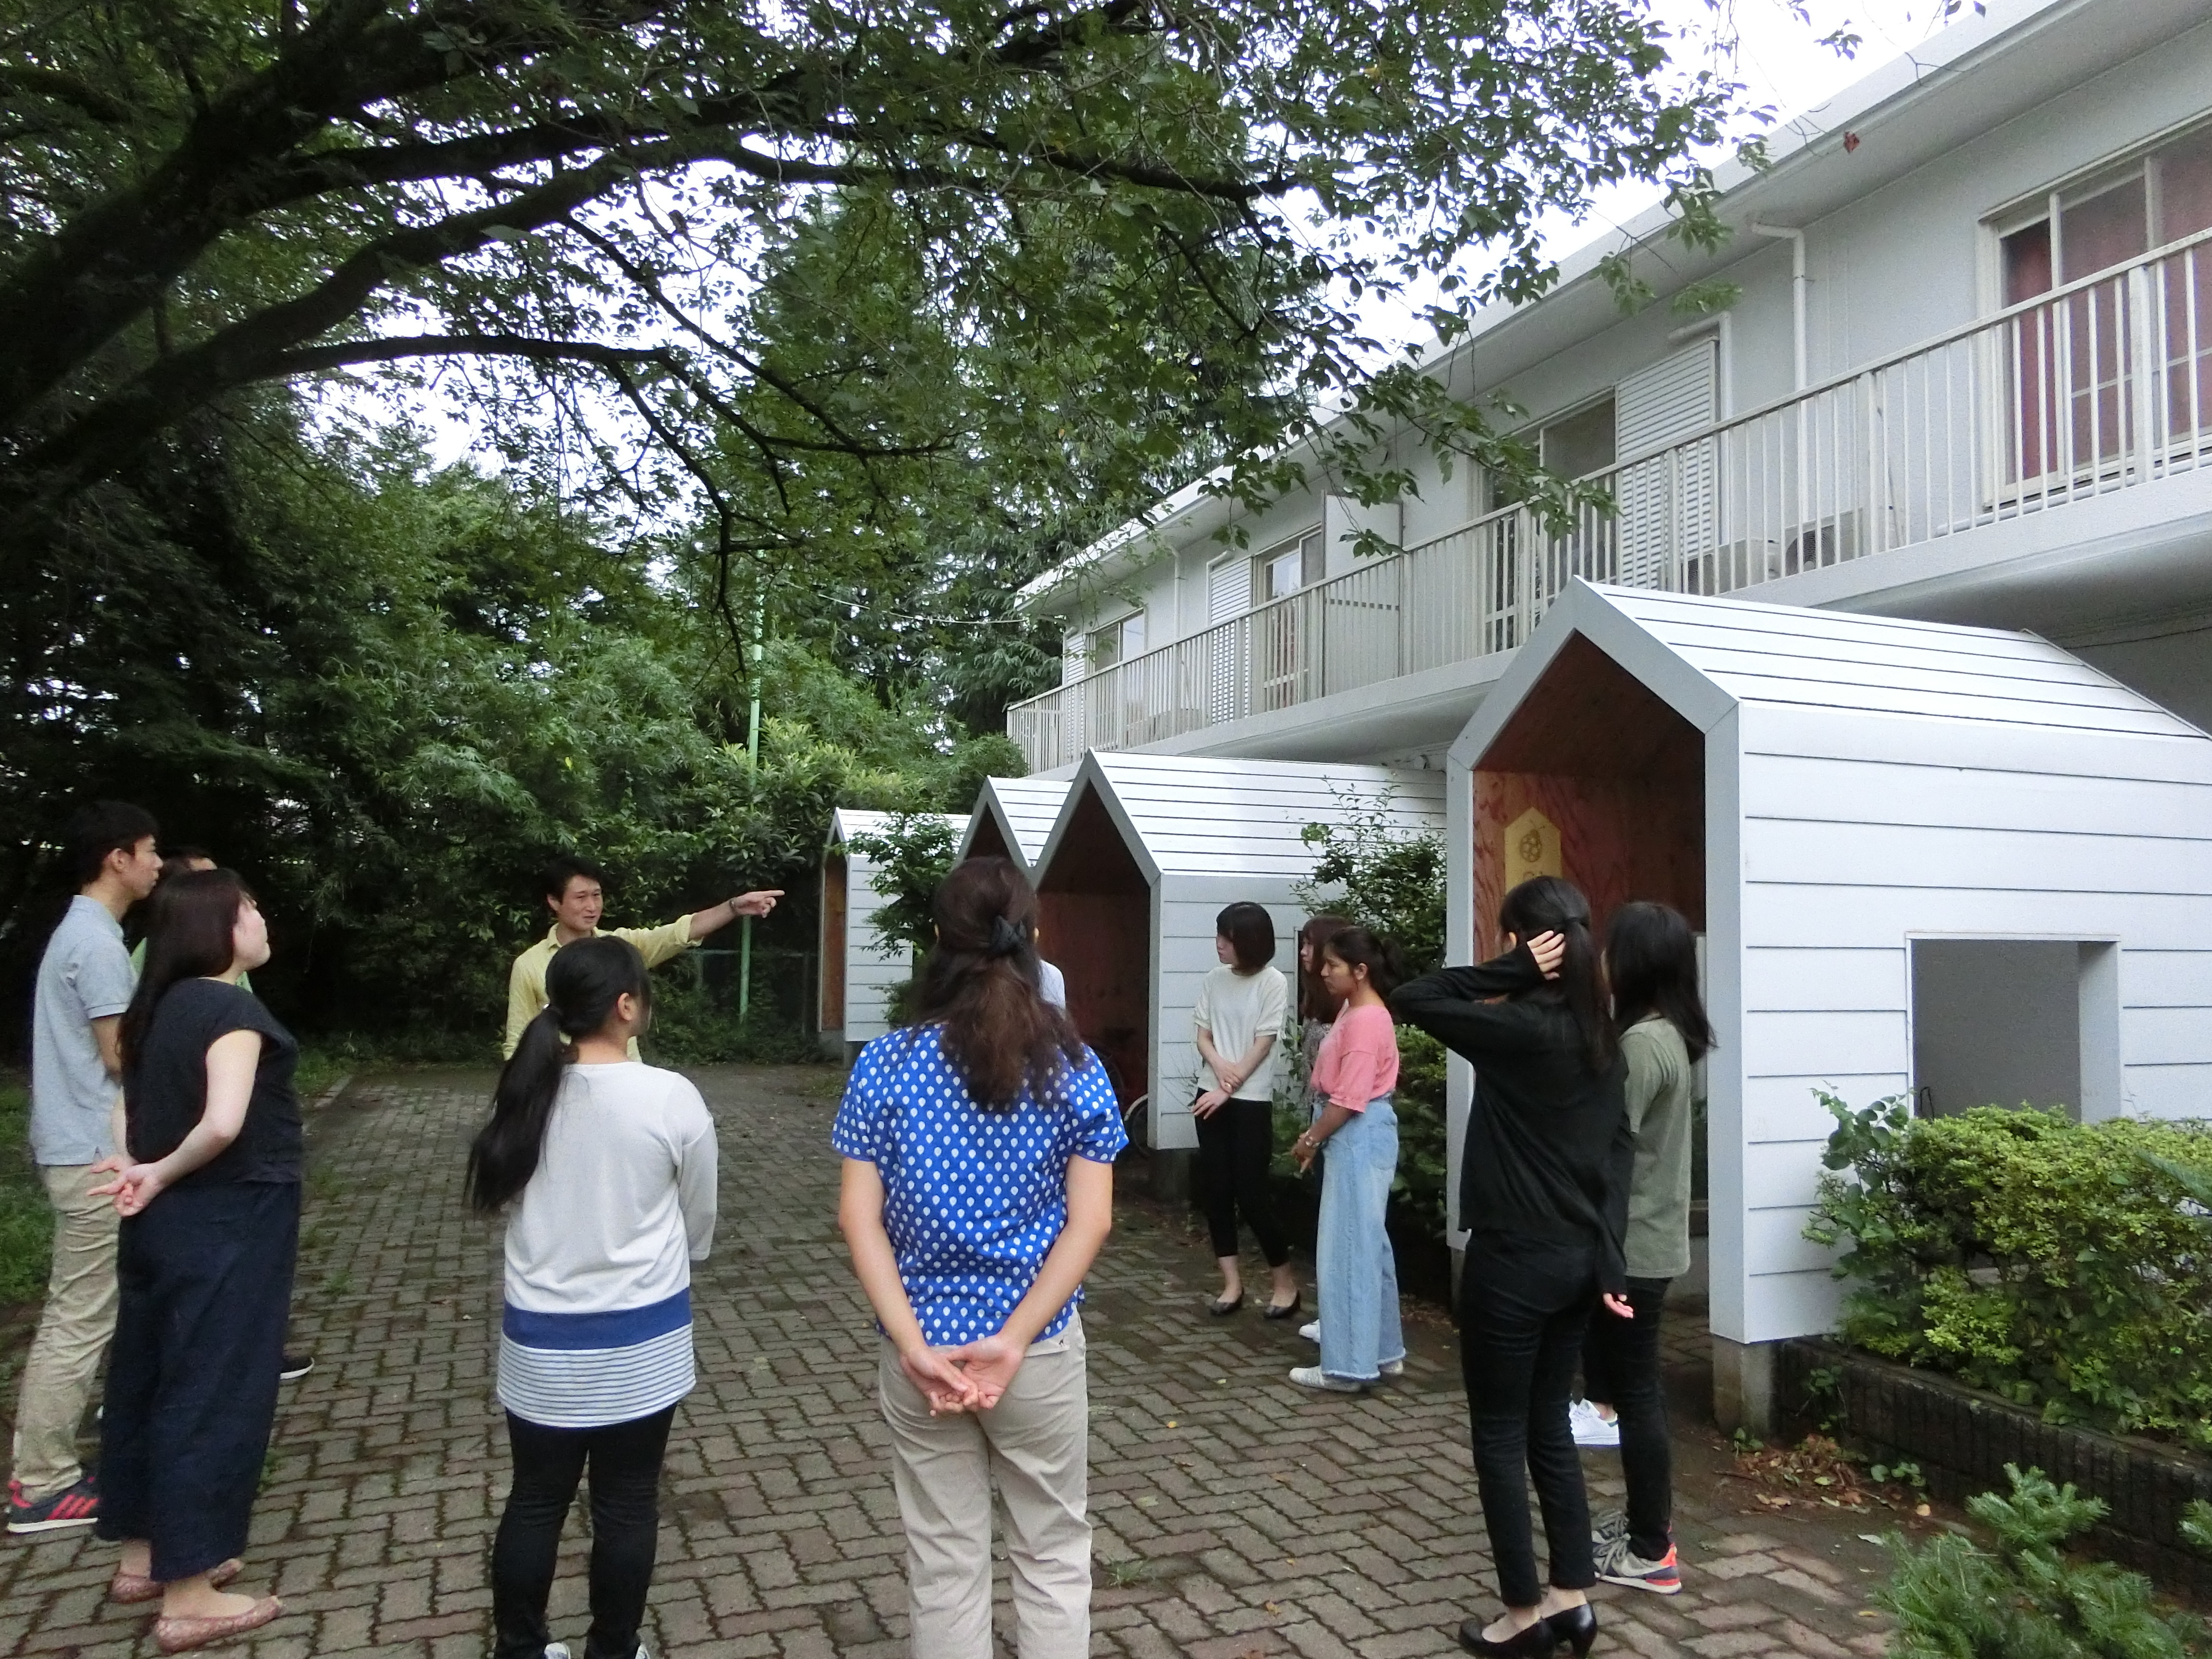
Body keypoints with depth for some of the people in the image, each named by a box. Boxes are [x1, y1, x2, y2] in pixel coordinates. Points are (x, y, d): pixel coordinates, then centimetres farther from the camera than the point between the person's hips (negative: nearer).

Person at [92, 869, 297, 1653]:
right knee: (213, 1389, -1)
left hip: (166, 1222, 9)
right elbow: (224, 1123, -31)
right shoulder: (232, 1009, -19)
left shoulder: (160, 1007, 8)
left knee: (150, 1377, 18)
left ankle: (143, 1554, 33)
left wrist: (143, 1171, -2)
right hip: (226, 1225, -9)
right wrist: (165, 1173, -15)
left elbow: (134, 1102, 13)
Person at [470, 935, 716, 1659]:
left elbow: (505, 1199, 7)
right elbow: (699, 1224, -3)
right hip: (642, 1337, -3)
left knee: (535, 1500, 17)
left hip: (541, 1336, 3)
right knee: (626, 1504, 12)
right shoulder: (672, 1098, -16)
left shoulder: (527, 1091, -7)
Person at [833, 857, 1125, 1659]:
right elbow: (1091, 1220, -12)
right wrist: (1015, 1339, -14)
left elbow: (859, 1217, -11)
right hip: (1042, 1348, 0)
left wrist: (914, 1345, -13)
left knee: (943, 1567, 16)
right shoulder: (1074, 1069, -7)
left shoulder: (886, 1064, -7)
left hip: (919, 1348, 1)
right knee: (1053, 1559, 16)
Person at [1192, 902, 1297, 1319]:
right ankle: (1232, 1282, 14)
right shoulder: (1213, 980, 6)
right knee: (1216, 1189, 4)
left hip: (1251, 1100, -5)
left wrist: (1229, 1088, -13)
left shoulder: (1273, 982, -8)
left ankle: (1286, 1281, 13)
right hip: (1211, 1096, 5)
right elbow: (1203, 1035, 7)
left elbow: (1264, 1043, -11)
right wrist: (1218, 1063, -15)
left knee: (1251, 1193, -4)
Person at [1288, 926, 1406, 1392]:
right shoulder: (1354, 1012, 11)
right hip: (1355, 1137, 11)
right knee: (1367, 1243, 16)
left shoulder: (1367, 1021, -20)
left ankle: (1348, 1365, 2)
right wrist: (1315, 1133, 12)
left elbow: (1349, 1100, -22)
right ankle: (1382, 1350, 26)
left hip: (1359, 1138, -11)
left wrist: (1311, 1140, -12)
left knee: (1348, 1247, -5)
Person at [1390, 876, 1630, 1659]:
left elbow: (1411, 1000, -14)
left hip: (1513, 1258, -7)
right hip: (1575, 1258, 7)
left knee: (1499, 1434, 8)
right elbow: (1615, 1152, 3)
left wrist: (1511, 972, -17)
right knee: (1549, 1426, 18)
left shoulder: (1518, 1029, -20)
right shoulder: (1601, 1036, 4)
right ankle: (1572, 1596, 25)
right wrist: (1608, 1262, 3)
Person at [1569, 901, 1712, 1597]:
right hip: (1650, 1239, 9)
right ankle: (1650, 1517, 32)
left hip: (1631, 1244, -9)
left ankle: (1652, 1553, 12)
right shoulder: (1671, 1035, 7)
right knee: (1633, 1382, 19)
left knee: (1633, 1389, 1)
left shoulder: (1643, 1042, -22)